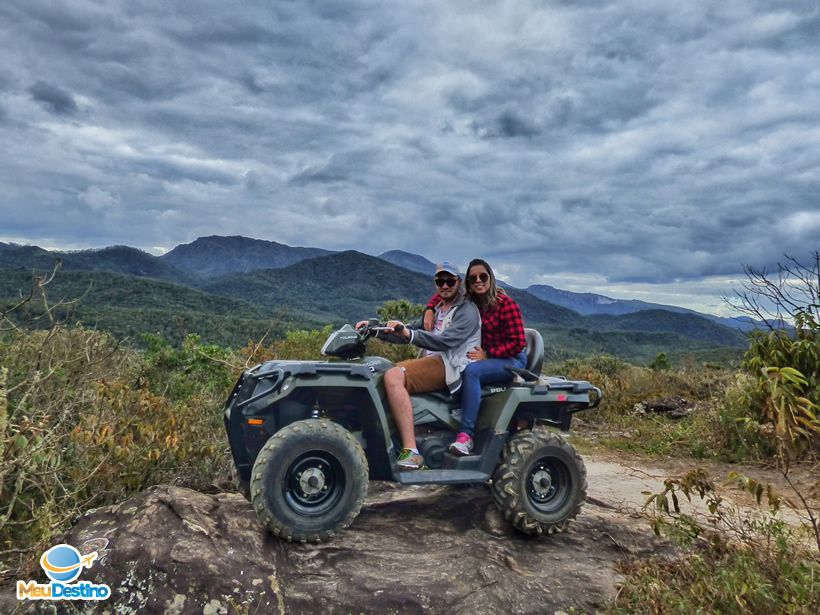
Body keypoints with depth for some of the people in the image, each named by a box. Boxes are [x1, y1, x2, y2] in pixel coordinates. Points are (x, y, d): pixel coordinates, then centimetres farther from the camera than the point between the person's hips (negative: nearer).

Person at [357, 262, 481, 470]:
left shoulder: (467, 311, -3)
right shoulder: (437, 310, 25)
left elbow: (445, 341, -19)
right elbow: (407, 332, 21)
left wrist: (409, 334, -32)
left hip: (449, 366, -9)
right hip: (432, 361, 9)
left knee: (393, 377, -29)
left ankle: (411, 451, -34)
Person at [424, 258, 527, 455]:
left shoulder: (506, 304, -13)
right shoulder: (469, 300, 5)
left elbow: (518, 343, -14)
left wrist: (487, 354, -20)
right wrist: (429, 310, -2)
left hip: (512, 360, -6)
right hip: (486, 357, 6)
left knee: (471, 371, -33)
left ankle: (466, 435, -36)